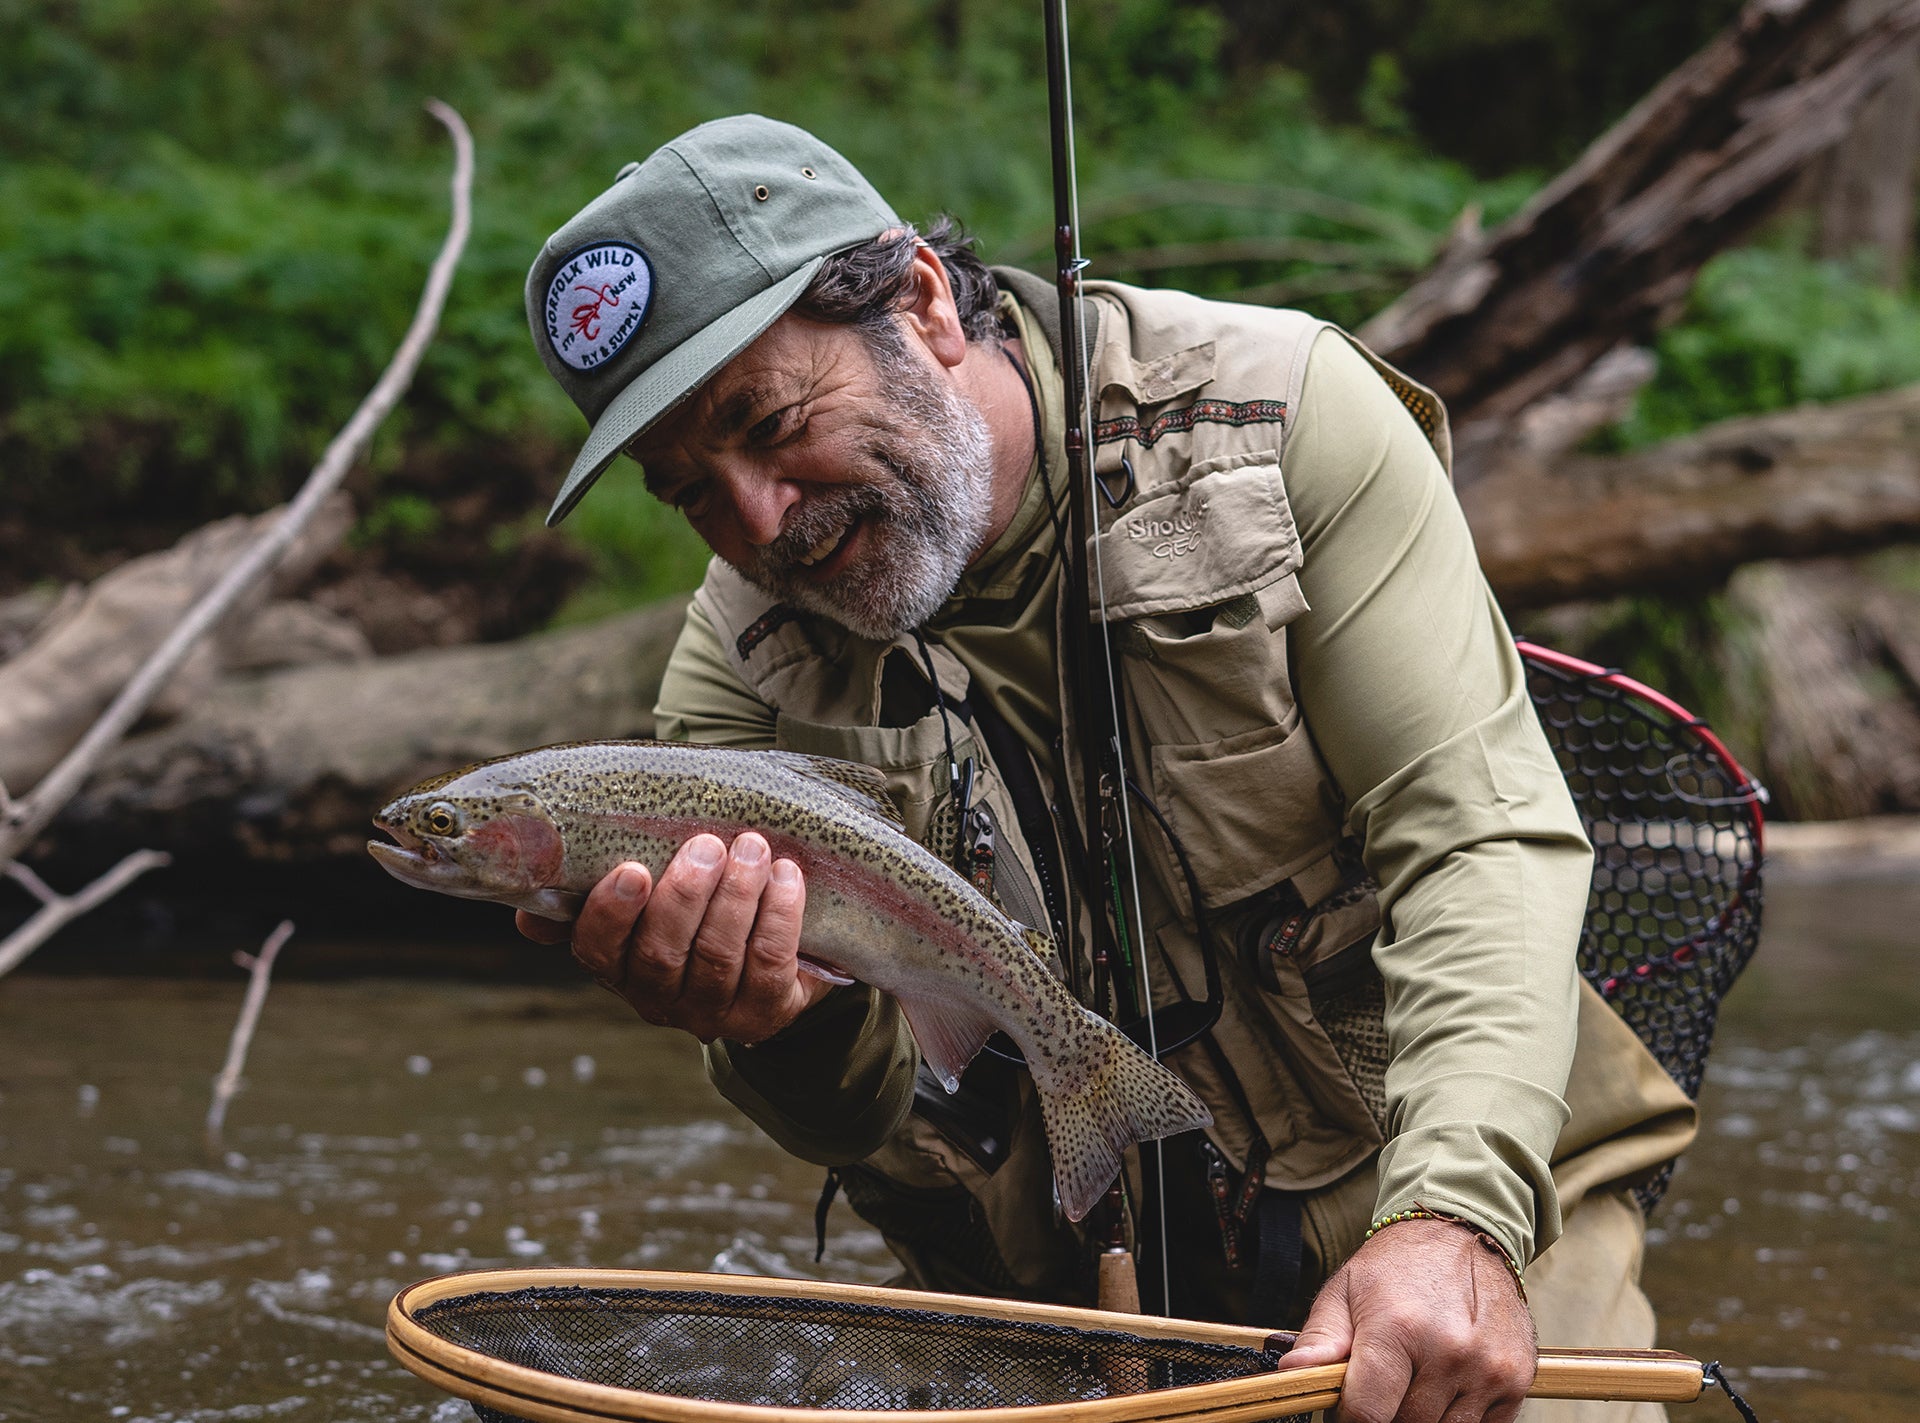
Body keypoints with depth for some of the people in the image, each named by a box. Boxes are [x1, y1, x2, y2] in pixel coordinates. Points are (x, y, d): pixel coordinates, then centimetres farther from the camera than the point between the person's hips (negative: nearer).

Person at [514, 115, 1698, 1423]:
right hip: (1074, 1292, 3)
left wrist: (1454, 1215, -31)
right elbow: (883, 1111, -5)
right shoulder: (744, 671, -5)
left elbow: (1477, 835, -16)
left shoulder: (1280, 414, -12)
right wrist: (789, 1032, -29)